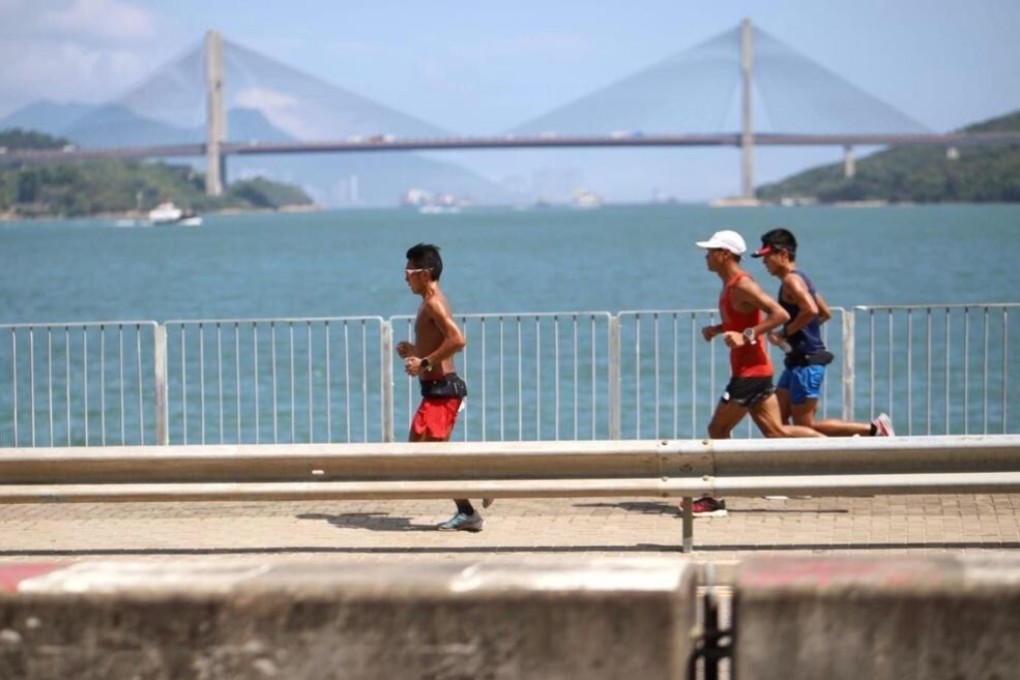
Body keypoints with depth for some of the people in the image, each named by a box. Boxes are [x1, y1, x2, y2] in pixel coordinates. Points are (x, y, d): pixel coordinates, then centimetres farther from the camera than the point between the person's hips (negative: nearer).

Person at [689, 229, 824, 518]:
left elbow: (780, 315, -23)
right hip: (747, 371, 10)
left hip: (750, 372, -10)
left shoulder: (742, 286, -16)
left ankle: (715, 499, -1)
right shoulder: (730, 286, 14)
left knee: (718, 429, -4)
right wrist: (717, 330, 12)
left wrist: (746, 336, -27)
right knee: (776, 431, 8)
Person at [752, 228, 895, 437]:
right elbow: (825, 314, 22)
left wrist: (785, 333, -19)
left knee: (805, 426, -6)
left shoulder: (791, 280, -14)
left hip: (806, 362, -10)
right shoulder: (799, 279, 15)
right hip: (799, 362, 10)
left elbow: (810, 310, -31)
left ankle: (872, 429, -4)